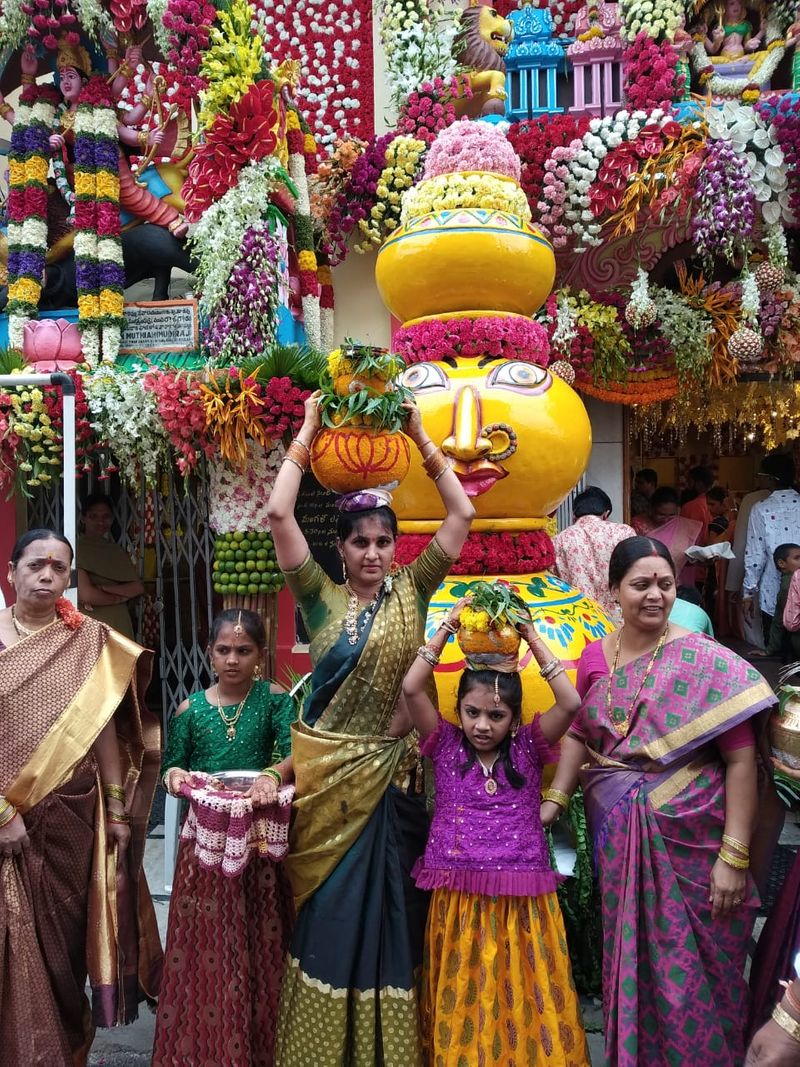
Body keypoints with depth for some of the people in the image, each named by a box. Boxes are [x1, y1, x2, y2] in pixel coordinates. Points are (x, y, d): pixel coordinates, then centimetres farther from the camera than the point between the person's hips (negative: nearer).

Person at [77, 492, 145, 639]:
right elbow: (86, 594, -16)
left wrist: (101, 588, -11)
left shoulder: (116, 551, 13)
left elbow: (138, 587, 3)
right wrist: (120, 597, -1)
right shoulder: (78, 549, -6)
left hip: (119, 627, 5)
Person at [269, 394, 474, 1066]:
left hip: (393, 776, 1)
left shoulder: (412, 591, 2)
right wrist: (308, 434, -6)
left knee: (390, 912, 11)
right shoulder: (321, 597, -1)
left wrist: (420, 437, -2)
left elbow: (462, 513, -3)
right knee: (331, 913, 10)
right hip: (328, 773, -1)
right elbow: (279, 515, -11)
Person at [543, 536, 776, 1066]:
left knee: (690, 975, 7)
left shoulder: (706, 661, -11)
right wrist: (556, 798, -4)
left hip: (689, 842, -4)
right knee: (629, 961, 18)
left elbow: (741, 759, -13)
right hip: (616, 838, 4)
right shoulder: (595, 656, 2)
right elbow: (579, 735, 9)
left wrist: (734, 854, -16)